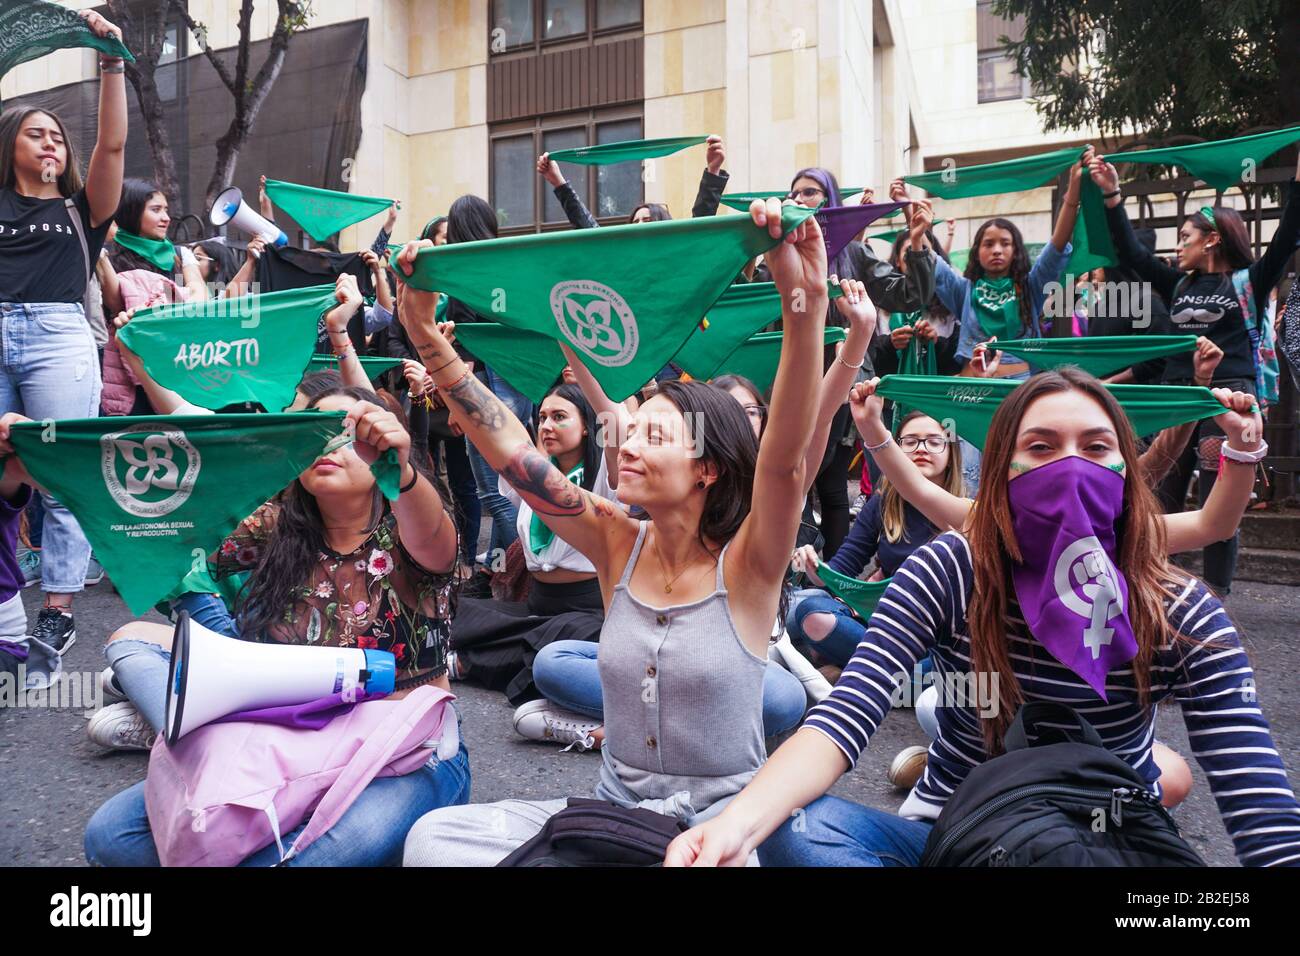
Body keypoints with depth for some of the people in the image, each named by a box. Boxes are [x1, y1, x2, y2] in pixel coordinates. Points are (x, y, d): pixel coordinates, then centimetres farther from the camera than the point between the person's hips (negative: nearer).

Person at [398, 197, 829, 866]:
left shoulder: (745, 565, -11)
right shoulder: (617, 545, -1)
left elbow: (785, 458, -30)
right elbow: (508, 448, -8)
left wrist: (806, 305, -43)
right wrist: (424, 331, -16)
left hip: (721, 819, -4)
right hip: (612, 807, 5)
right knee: (435, 836, -15)